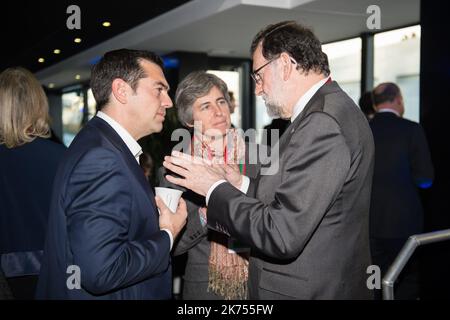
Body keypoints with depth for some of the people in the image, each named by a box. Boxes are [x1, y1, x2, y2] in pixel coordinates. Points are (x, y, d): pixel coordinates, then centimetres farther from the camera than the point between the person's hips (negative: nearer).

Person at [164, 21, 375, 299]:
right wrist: (242, 185, 3)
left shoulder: (323, 123, -24)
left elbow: (282, 235, -26)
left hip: (311, 290, -9)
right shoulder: (335, 109, 7)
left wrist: (216, 188, -15)